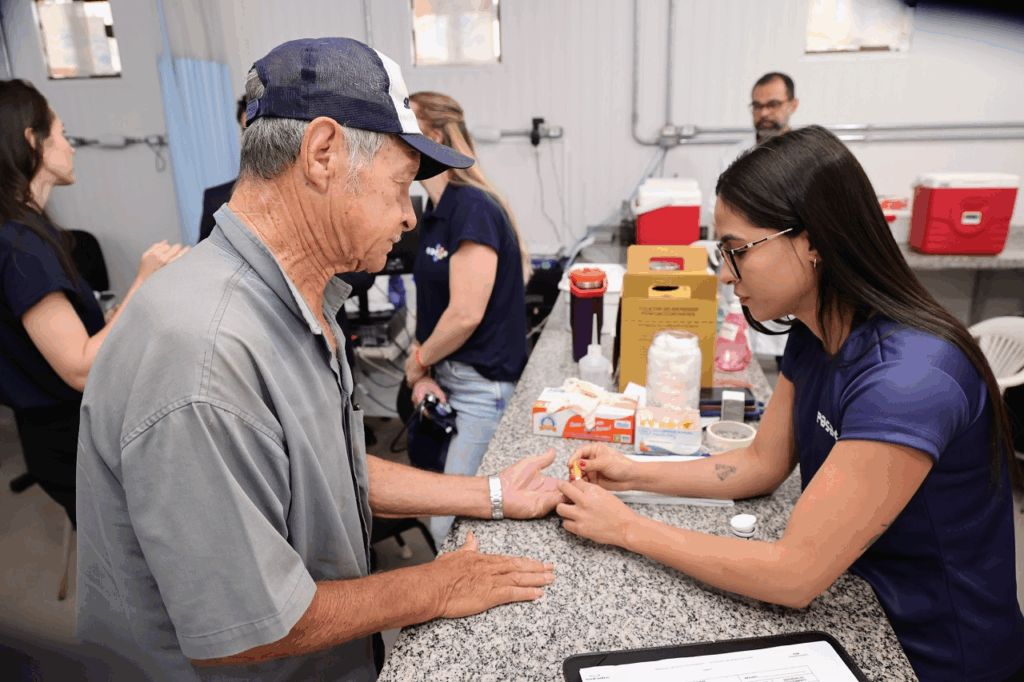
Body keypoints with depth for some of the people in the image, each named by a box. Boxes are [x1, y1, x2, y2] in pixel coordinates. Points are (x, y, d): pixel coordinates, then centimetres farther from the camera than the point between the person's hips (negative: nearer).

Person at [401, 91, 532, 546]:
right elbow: (429, 301, 11)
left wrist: (417, 362, -5)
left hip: (481, 384, -9)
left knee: (448, 525, -4)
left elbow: (466, 314, -21)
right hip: (444, 380, 9)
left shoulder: (473, 208, -17)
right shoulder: (435, 211, 12)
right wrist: (423, 375, -1)